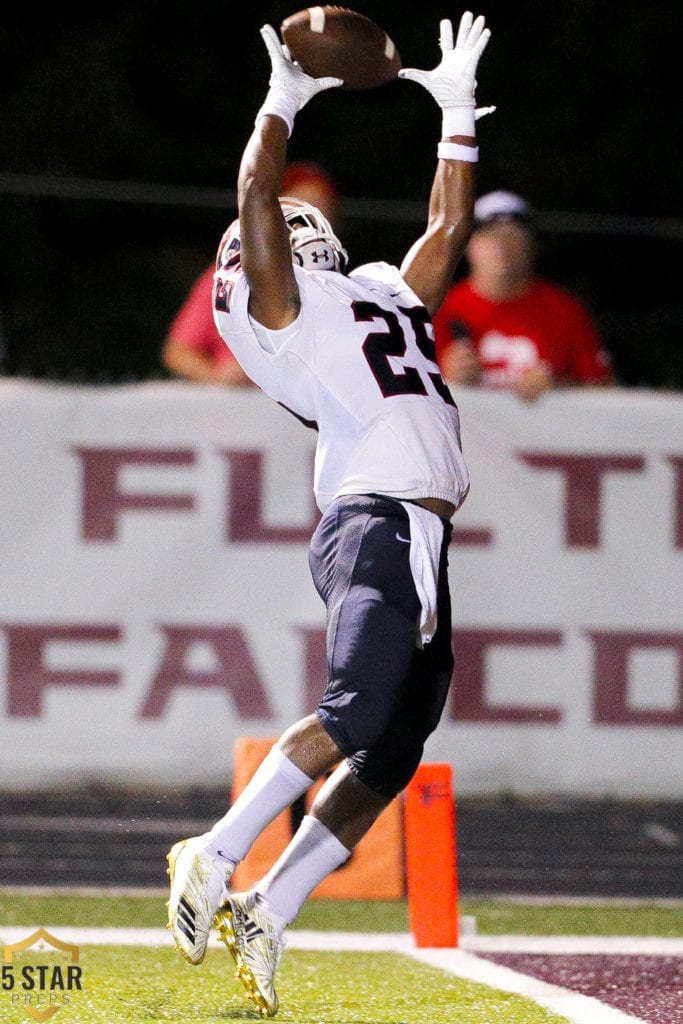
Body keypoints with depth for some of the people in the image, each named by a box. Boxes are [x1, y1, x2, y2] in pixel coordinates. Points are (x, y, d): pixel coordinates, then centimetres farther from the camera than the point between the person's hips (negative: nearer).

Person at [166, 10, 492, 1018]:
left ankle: (266, 913, 3)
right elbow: (257, 198, -6)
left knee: (391, 755, 2)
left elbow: (449, 228, 35)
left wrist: (457, 110, 33)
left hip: (423, 544, 8)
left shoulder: (383, 294, 29)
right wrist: (284, 101, 4)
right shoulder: (282, 309, 6)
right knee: (356, 714, -23)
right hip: (372, 525, -8)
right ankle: (215, 859, -15)